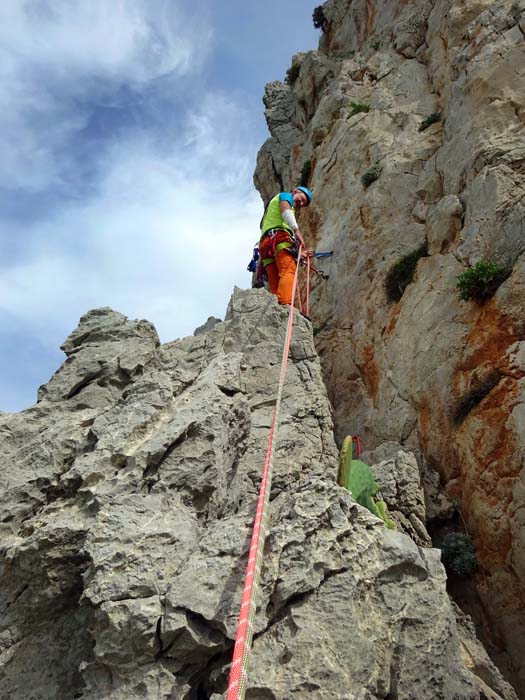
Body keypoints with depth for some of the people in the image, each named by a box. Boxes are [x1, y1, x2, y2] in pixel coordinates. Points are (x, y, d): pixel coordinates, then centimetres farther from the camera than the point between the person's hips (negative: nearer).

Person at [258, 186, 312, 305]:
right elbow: (285, 210, -6)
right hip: (279, 237, -9)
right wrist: (297, 230, -20)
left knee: (275, 285, -4)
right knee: (288, 272, -26)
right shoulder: (285, 195, 18)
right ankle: (285, 305, -46)